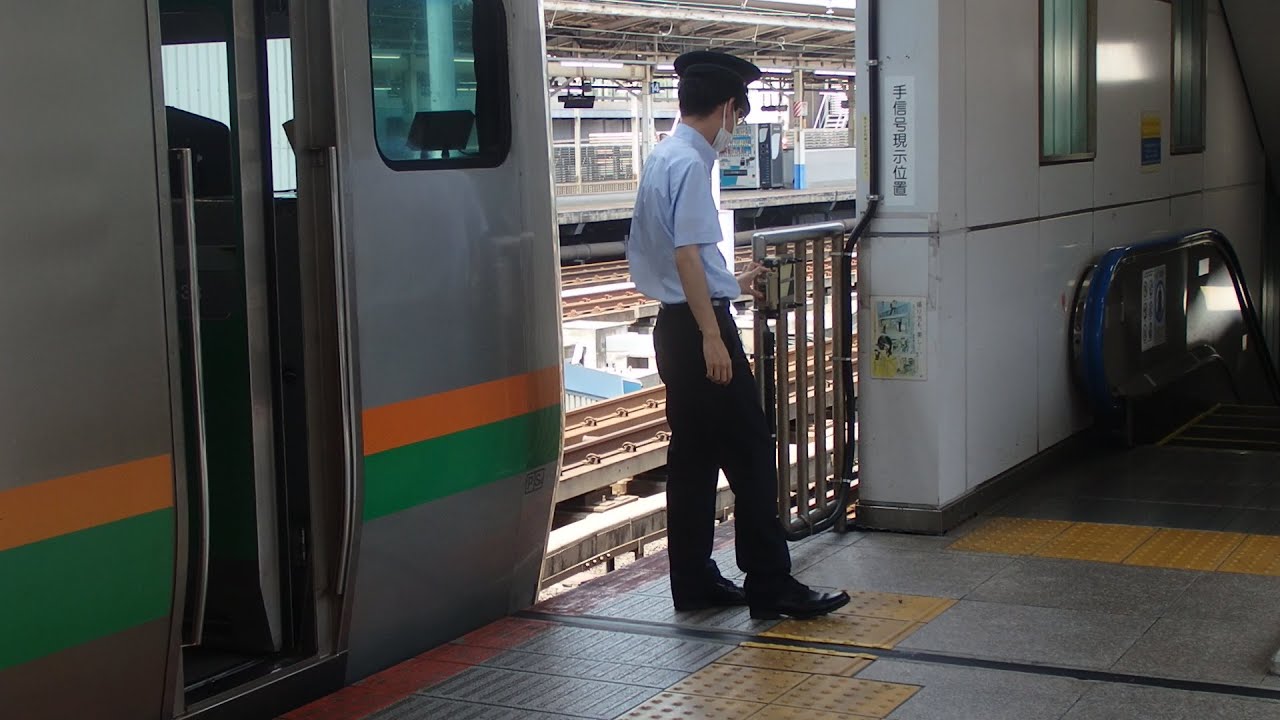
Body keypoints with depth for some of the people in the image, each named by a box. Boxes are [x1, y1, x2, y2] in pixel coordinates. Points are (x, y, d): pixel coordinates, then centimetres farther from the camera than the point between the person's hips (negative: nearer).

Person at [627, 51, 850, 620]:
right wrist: (712, 335, -23)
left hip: (677, 324, 10)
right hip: (699, 325, -10)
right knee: (750, 455, -4)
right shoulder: (691, 164, -15)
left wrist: (732, 284, 33)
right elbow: (686, 255, -22)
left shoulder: (663, 159, 14)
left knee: (693, 456, 13)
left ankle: (694, 583, 19)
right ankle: (771, 587, 0)